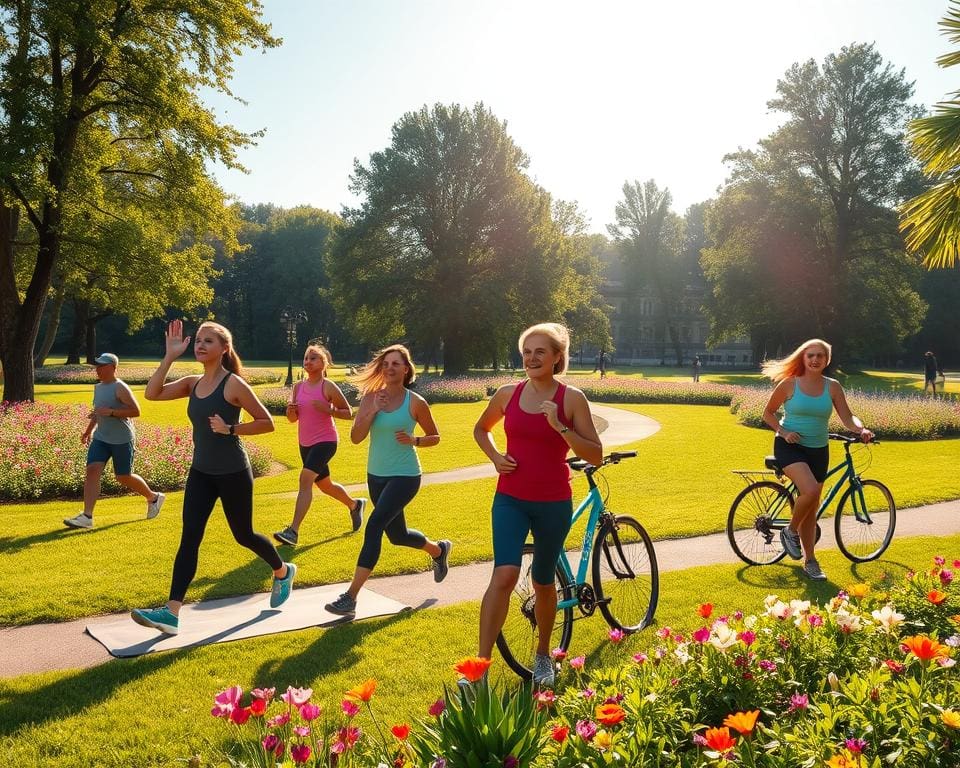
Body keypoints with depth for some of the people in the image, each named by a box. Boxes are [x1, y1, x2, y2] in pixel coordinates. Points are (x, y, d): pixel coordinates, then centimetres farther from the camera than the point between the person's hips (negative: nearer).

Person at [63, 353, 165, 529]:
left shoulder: (120, 388, -14)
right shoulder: (98, 387, 11)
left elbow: (136, 411, -20)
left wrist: (111, 412, -27)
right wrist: (89, 430, 24)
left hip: (122, 440, -7)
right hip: (101, 438, 7)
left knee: (124, 477, 4)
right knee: (92, 470, -10)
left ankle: (153, 497, 30)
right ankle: (87, 516, -13)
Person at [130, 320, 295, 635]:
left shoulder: (234, 384, -13)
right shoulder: (192, 383, 5)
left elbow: (267, 423, -11)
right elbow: (152, 393, -8)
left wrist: (230, 428, -22)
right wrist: (169, 356, -11)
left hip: (233, 473, -5)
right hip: (200, 472, 5)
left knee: (243, 535, 11)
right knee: (189, 538, -4)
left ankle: (283, 572, 39)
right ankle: (171, 612, -7)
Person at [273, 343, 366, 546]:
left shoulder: (328, 387, -11)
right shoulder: (298, 387, 5)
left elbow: (349, 413, -6)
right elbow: (293, 419, 10)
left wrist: (328, 409, -22)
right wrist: (290, 411, -13)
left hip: (325, 441, -7)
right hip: (305, 443, 7)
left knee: (305, 478, -24)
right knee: (324, 485, 20)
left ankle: (293, 531, -26)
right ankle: (355, 505, 46)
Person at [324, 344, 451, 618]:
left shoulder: (415, 403, -10)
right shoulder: (371, 397, -2)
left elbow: (435, 437, 2)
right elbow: (355, 437, -9)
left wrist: (414, 440, -17)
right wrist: (373, 411, -21)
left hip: (405, 476, -5)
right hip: (376, 475, 6)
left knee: (374, 525, -22)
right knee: (397, 535, 19)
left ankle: (350, 597, -17)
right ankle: (439, 550, 51)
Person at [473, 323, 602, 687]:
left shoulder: (571, 398, -6)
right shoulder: (507, 394, 1)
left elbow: (595, 455, -9)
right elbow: (481, 429, 20)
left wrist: (560, 427, -21)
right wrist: (495, 457, 1)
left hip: (553, 503, 0)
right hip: (510, 499, 1)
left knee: (542, 582, 14)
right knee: (504, 575, -18)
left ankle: (543, 654, 37)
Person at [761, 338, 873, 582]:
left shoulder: (832, 386, 0)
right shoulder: (789, 384, -8)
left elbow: (847, 417, -5)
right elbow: (768, 413, 0)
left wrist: (862, 429, -26)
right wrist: (783, 432, -16)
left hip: (818, 450, 4)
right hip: (790, 446, -4)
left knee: (811, 508, 10)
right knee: (810, 491, -29)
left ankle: (810, 561, 23)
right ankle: (791, 531, -2)